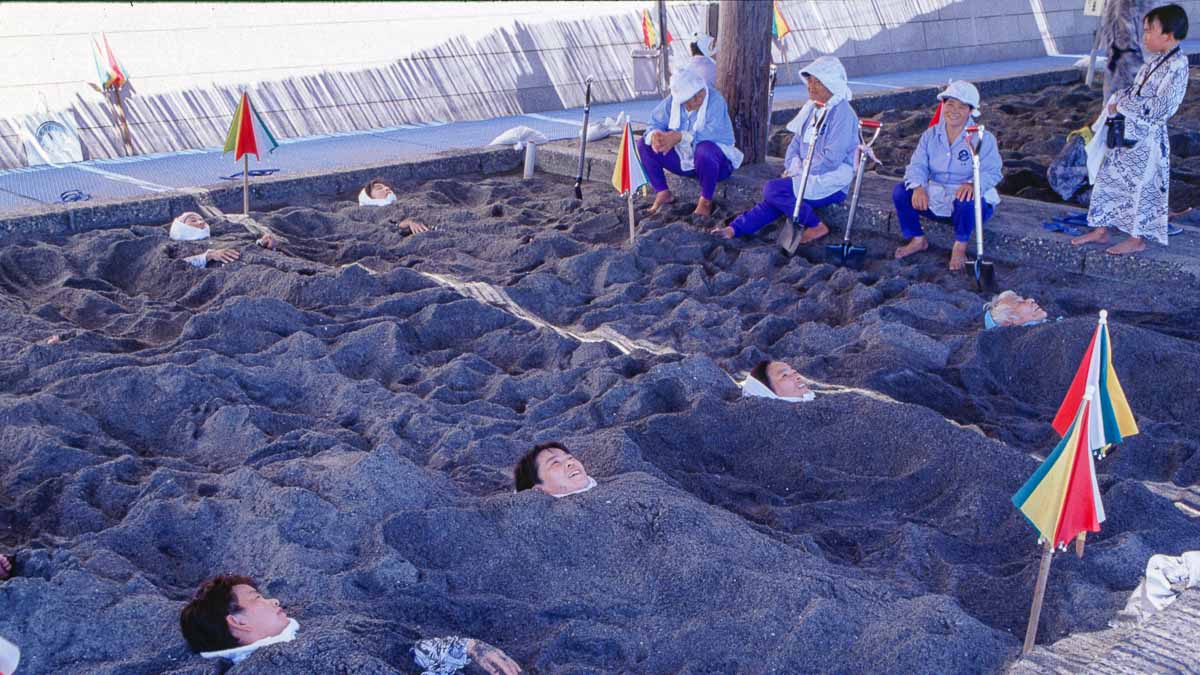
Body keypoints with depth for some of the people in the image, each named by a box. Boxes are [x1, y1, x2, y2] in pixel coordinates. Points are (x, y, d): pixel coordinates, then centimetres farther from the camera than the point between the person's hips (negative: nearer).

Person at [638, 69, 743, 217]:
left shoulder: (715, 100, -22)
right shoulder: (672, 101, -7)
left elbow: (714, 133, -33)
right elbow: (655, 123, -5)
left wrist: (680, 137, -41)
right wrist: (654, 135, -31)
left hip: (715, 162, -5)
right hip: (684, 160, 5)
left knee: (705, 149, -41)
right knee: (643, 144, -7)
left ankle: (706, 201, -19)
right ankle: (663, 193, -1)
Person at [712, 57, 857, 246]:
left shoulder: (842, 113, -15)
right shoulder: (811, 108, 12)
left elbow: (831, 158, -21)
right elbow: (797, 141, 18)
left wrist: (800, 170, -14)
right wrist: (790, 168, 2)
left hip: (832, 184, -8)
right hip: (809, 176, 8)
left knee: (772, 189, -21)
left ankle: (817, 227, -11)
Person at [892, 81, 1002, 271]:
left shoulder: (983, 139, -7)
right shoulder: (931, 135, 5)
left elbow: (992, 172, -17)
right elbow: (917, 165, -5)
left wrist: (974, 184, -40)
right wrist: (918, 187, -28)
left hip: (969, 204, -4)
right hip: (935, 201, 4)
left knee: (965, 200, -39)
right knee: (900, 191, -16)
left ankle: (960, 247, -13)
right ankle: (918, 240, 2)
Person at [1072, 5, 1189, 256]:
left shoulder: (1177, 66, -18)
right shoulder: (1155, 61, 8)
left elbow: (1159, 107, -23)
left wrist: (1121, 106, -17)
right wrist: (1118, 100, -3)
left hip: (1147, 140, -9)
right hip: (1126, 133, 9)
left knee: (1142, 187, 4)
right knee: (1109, 179, 13)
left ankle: (1137, 239, 18)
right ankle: (1101, 231, 24)